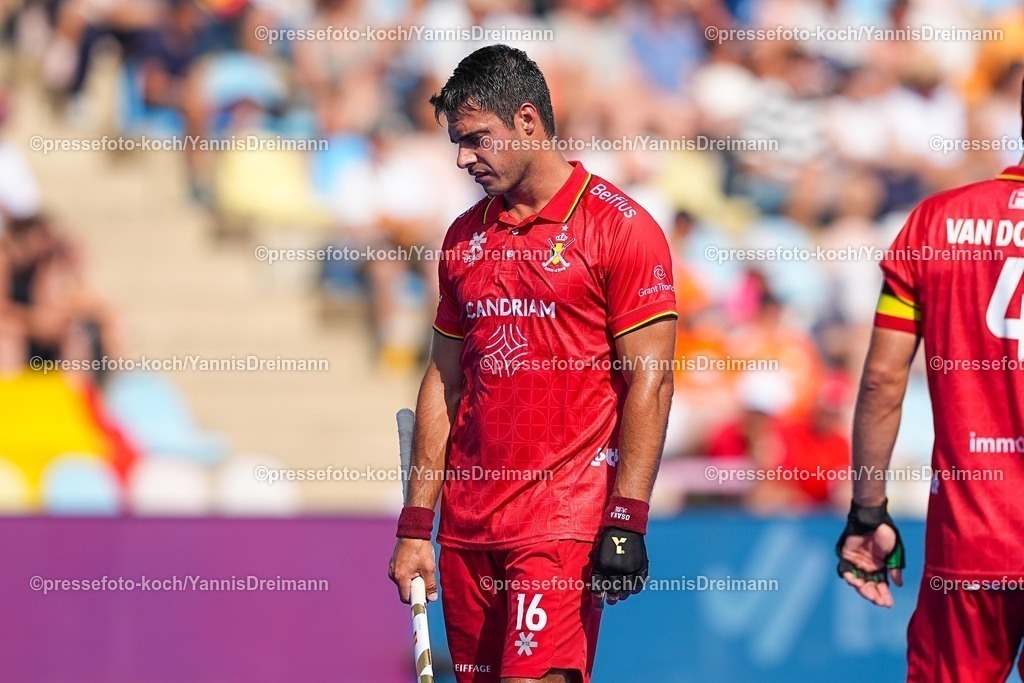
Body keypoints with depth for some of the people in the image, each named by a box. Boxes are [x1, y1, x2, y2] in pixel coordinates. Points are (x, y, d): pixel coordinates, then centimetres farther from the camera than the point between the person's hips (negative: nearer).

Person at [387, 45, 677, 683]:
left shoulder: (619, 226, -5)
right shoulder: (465, 237, 14)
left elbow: (649, 380, -8)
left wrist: (626, 522, -15)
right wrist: (416, 526, 13)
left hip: (565, 519, -6)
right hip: (467, 526, 6)